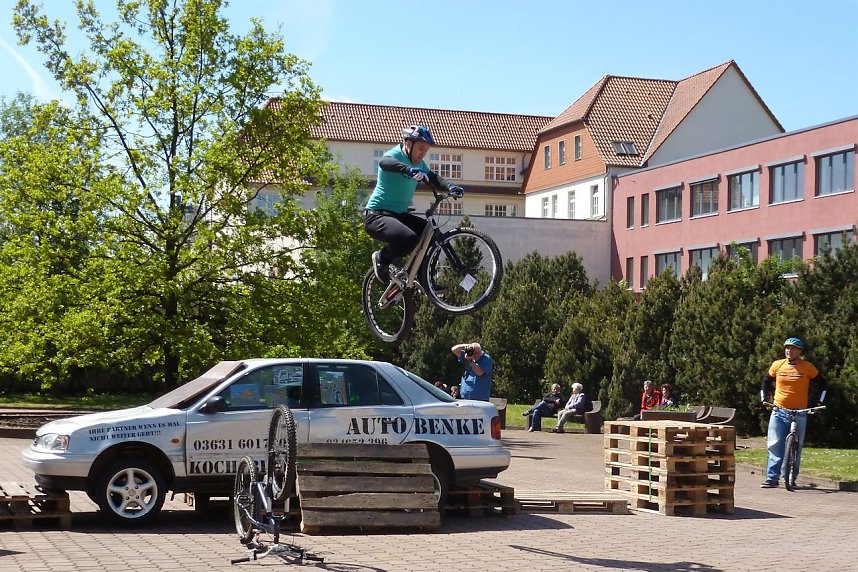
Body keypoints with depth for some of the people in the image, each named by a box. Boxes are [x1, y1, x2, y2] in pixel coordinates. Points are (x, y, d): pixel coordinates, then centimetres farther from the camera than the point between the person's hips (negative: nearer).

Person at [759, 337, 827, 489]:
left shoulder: (808, 367, -1)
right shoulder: (777, 365, 4)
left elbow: (822, 385, 9)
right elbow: (766, 382, 19)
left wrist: (819, 402, 1)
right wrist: (764, 399, 9)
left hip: (799, 413, -1)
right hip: (779, 412, 1)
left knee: (796, 447, 2)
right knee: (775, 445, -7)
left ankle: (792, 478, 12)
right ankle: (772, 478, -7)